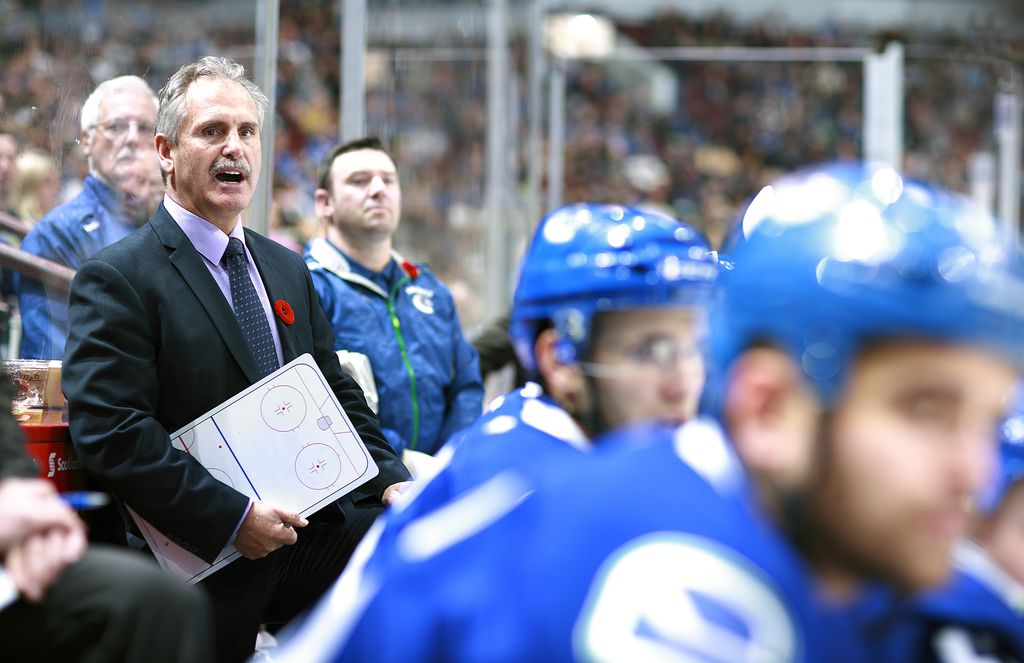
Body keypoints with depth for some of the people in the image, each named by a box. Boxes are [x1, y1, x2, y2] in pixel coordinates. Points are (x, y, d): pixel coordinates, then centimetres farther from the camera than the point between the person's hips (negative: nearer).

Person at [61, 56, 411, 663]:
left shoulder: (289, 270, 16)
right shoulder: (117, 280, -7)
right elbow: (112, 430, -17)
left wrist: (390, 478, 3)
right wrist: (232, 517, -21)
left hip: (317, 531, 6)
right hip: (210, 565, -5)